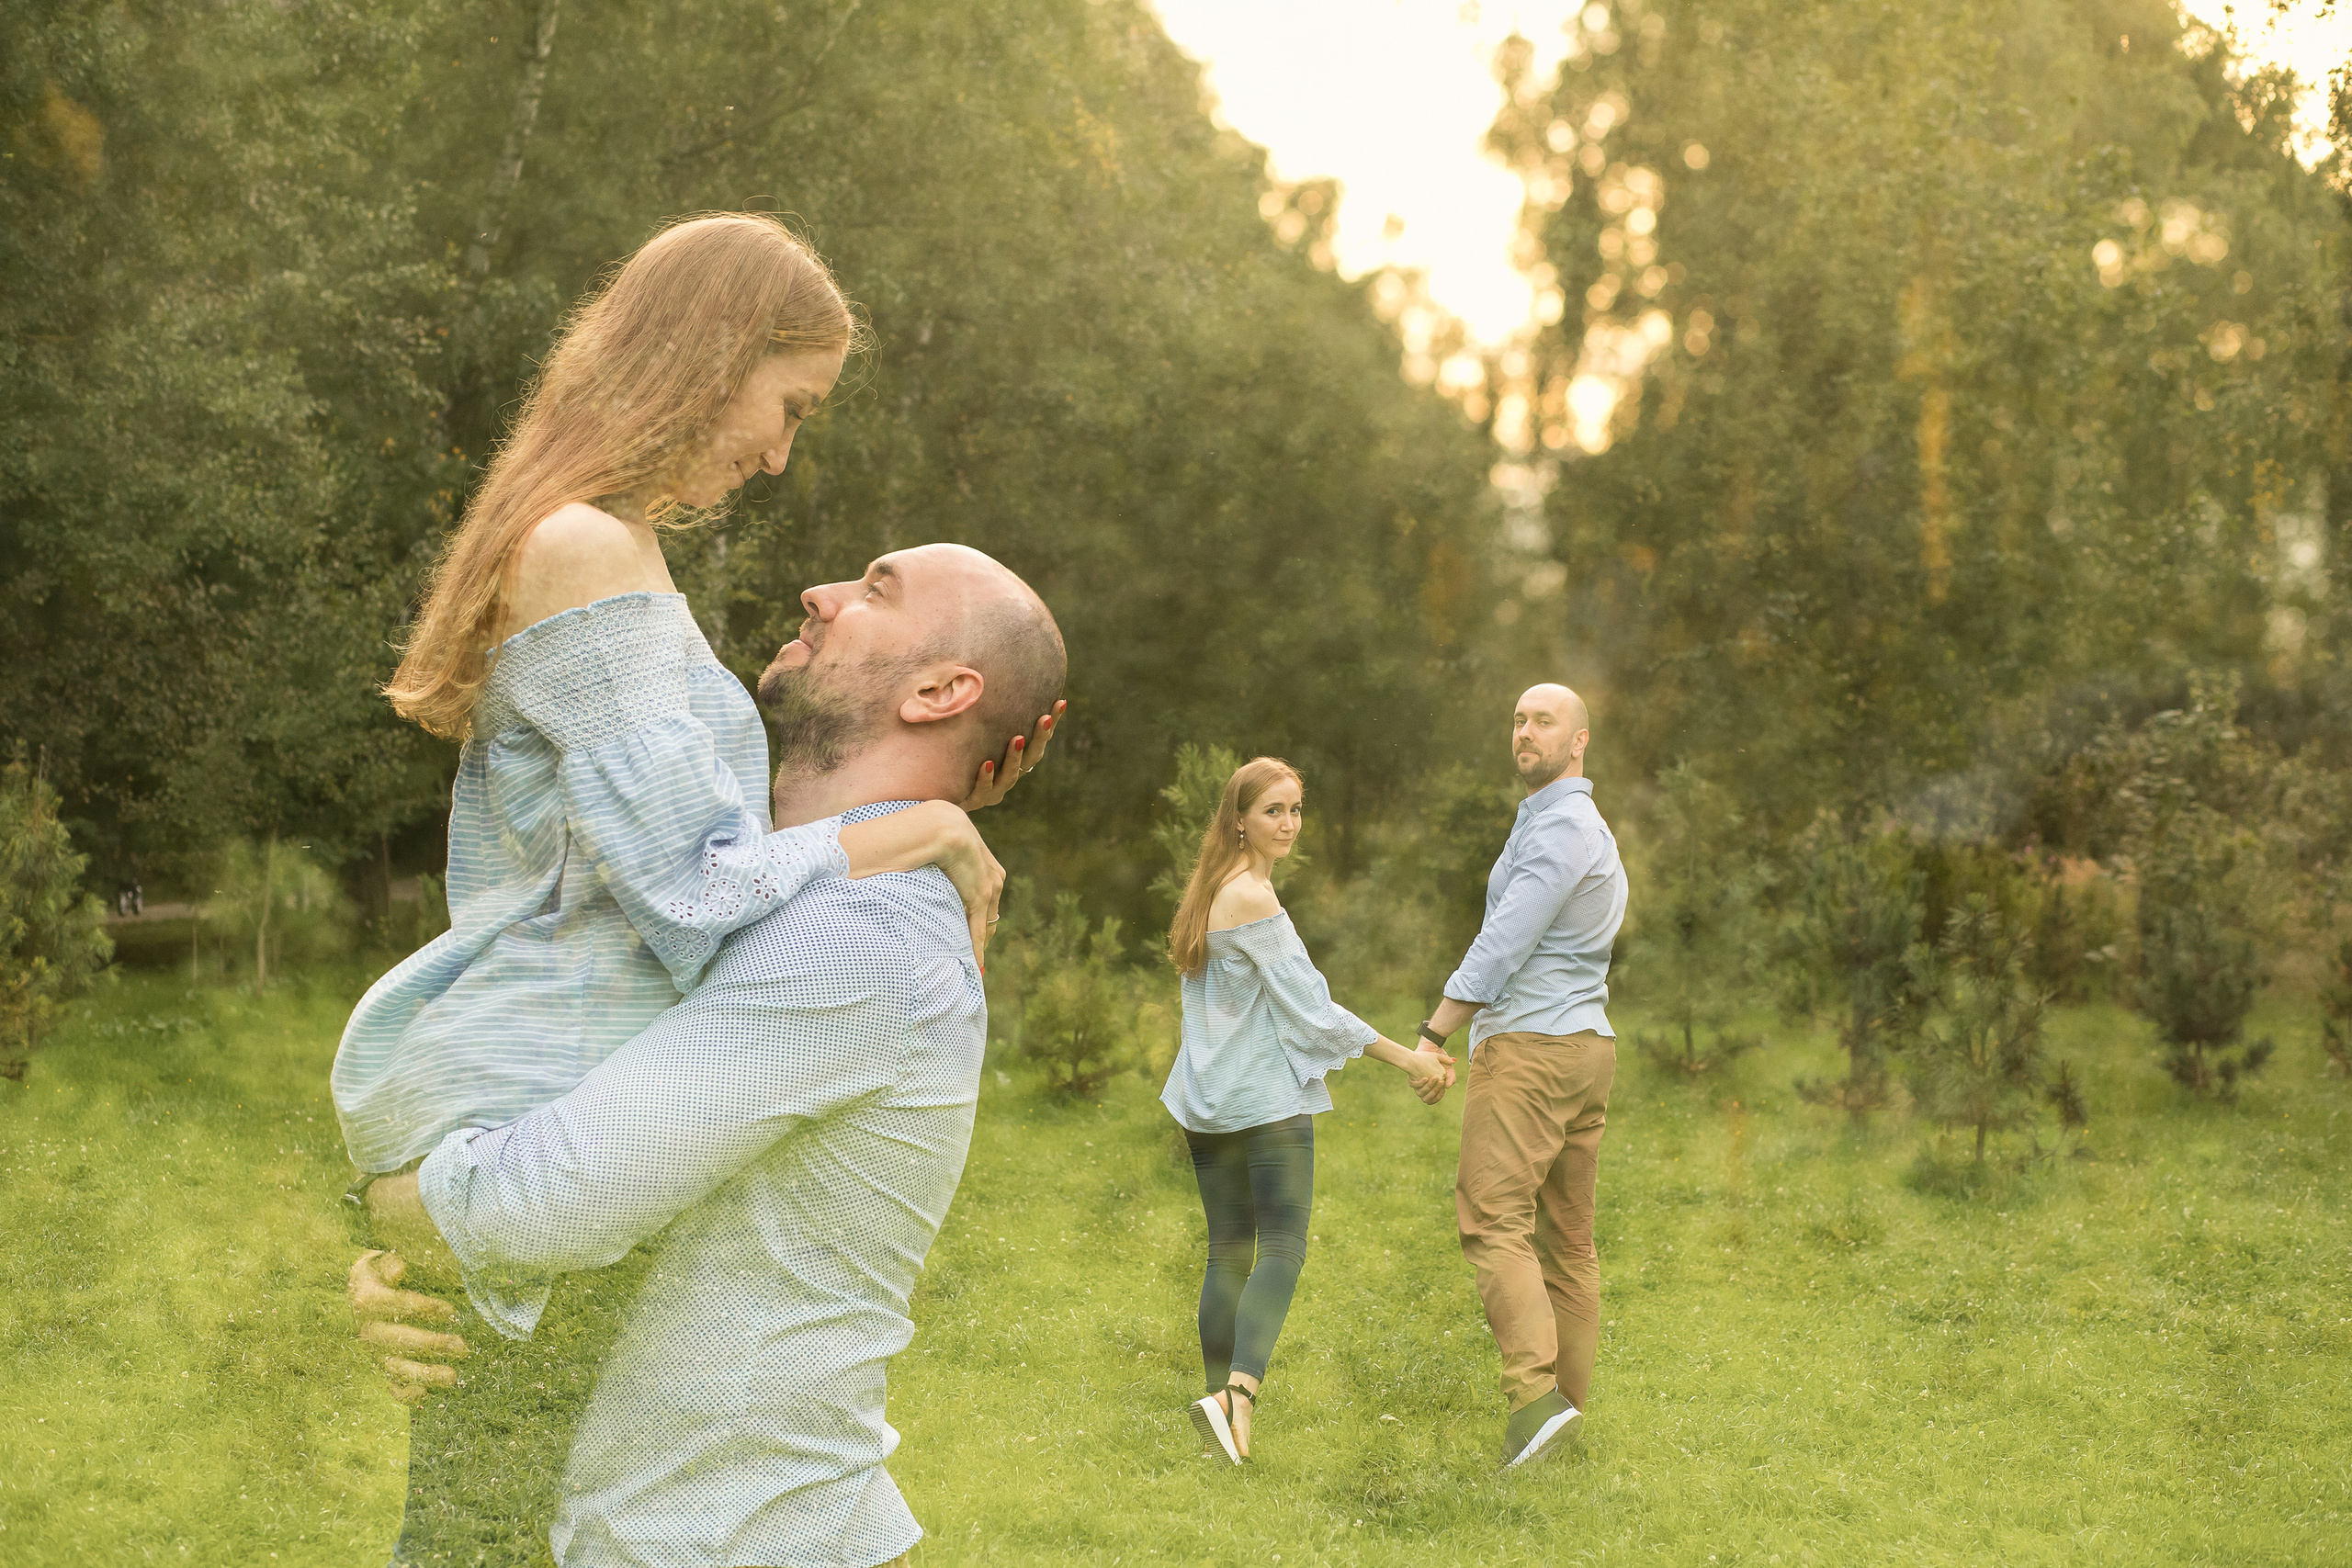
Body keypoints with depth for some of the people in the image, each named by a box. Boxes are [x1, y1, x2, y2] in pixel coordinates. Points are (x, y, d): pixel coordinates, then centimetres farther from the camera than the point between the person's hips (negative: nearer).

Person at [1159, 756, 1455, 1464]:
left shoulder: (1210, 891, 14)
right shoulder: (1253, 898, -14)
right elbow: (1309, 1006, -13)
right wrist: (1408, 1059, -10)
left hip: (1208, 1100, 9)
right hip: (1268, 1098, -9)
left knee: (1229, 1251, 10)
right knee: (1281, 1249, -11)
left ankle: (1221, 1393, 9)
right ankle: (1238, 1392, -26)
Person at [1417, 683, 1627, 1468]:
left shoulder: (1562, 825, -12)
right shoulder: (1590, 830, 21)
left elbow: (1505, 943, -18)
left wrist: (1432, 1036, -16)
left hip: (1527, 1046, -10)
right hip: (1588, 1047, 10)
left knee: (1494, 1220, -16)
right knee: (1567, 1238, 10)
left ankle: (1535, 1395, -27)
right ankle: (1569, 1411, 12)